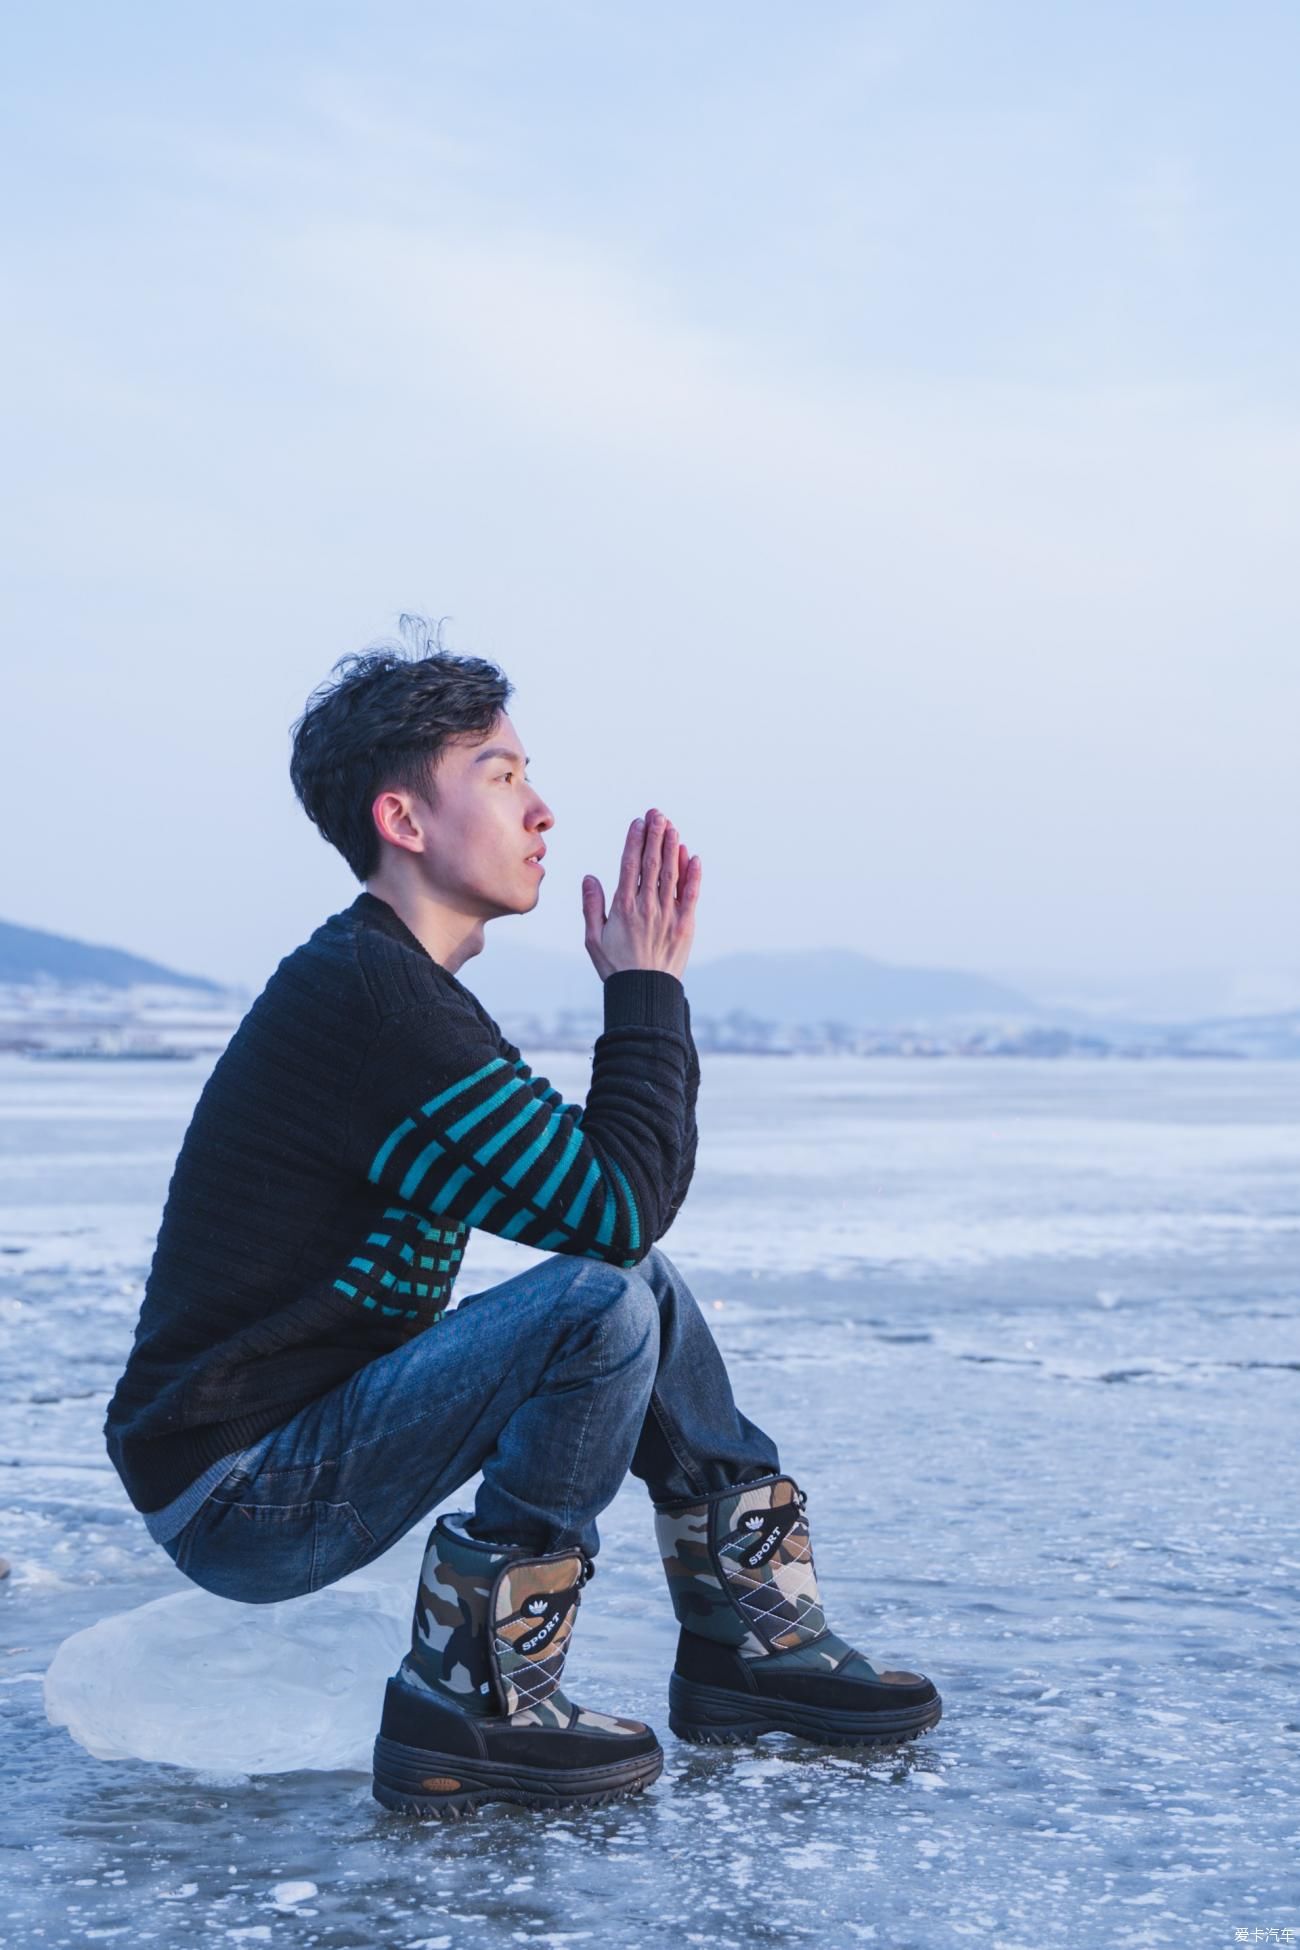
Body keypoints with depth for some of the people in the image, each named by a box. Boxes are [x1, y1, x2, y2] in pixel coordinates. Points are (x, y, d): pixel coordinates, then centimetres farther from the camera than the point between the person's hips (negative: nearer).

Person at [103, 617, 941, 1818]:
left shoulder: (385, 985, 12)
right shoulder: (368, 998, -22)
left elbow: (592, 1192, 15)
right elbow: (620, 1206, -22)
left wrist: (645, 985, 7)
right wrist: (648, 985, -11)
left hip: (320, 1424, 11)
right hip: (238, 1500, -11)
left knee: (642, 1284, 11)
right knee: (605, 1303, -26)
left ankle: (753, 1637, 15)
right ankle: (473, 1712, -16)